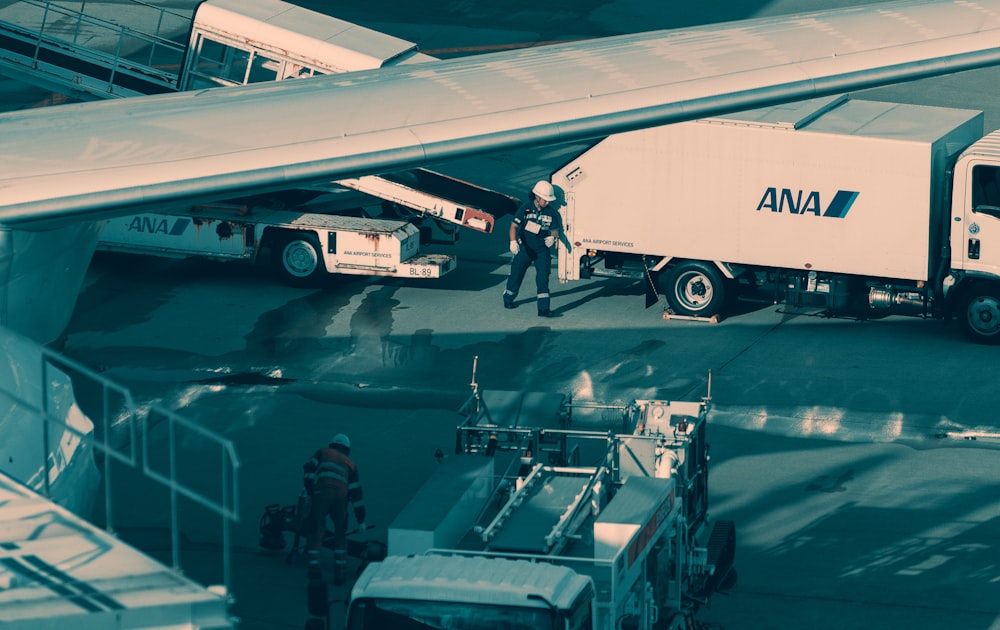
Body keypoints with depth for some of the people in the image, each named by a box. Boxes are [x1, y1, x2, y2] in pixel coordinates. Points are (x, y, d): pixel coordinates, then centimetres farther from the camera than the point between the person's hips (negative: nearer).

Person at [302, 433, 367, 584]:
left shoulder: (323, 453, 25)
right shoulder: (350, 463, 27)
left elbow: (308, 468, 6)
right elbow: (356, 492, 21)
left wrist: (310, 492, 9)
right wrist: (361, 520, 21)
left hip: (322, 493, -2)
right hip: (341, 496, 2)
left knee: (314, 531, 1)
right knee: (340, 534, 16)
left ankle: (314, 565, -15)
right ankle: (340, 571, 10)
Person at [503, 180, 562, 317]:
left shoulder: (551, 213, -2)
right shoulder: (525, 209, -8)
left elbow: (555, 231, 4)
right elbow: (514, 226, -11)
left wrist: (552, 238, -21)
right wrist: (513, 242, -27)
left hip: (542, 250, 1)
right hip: (524, 248, -1)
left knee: (543, 278, -11)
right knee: (516, 275, 10)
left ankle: (543, 309, -13)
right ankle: (508, 299, 36)